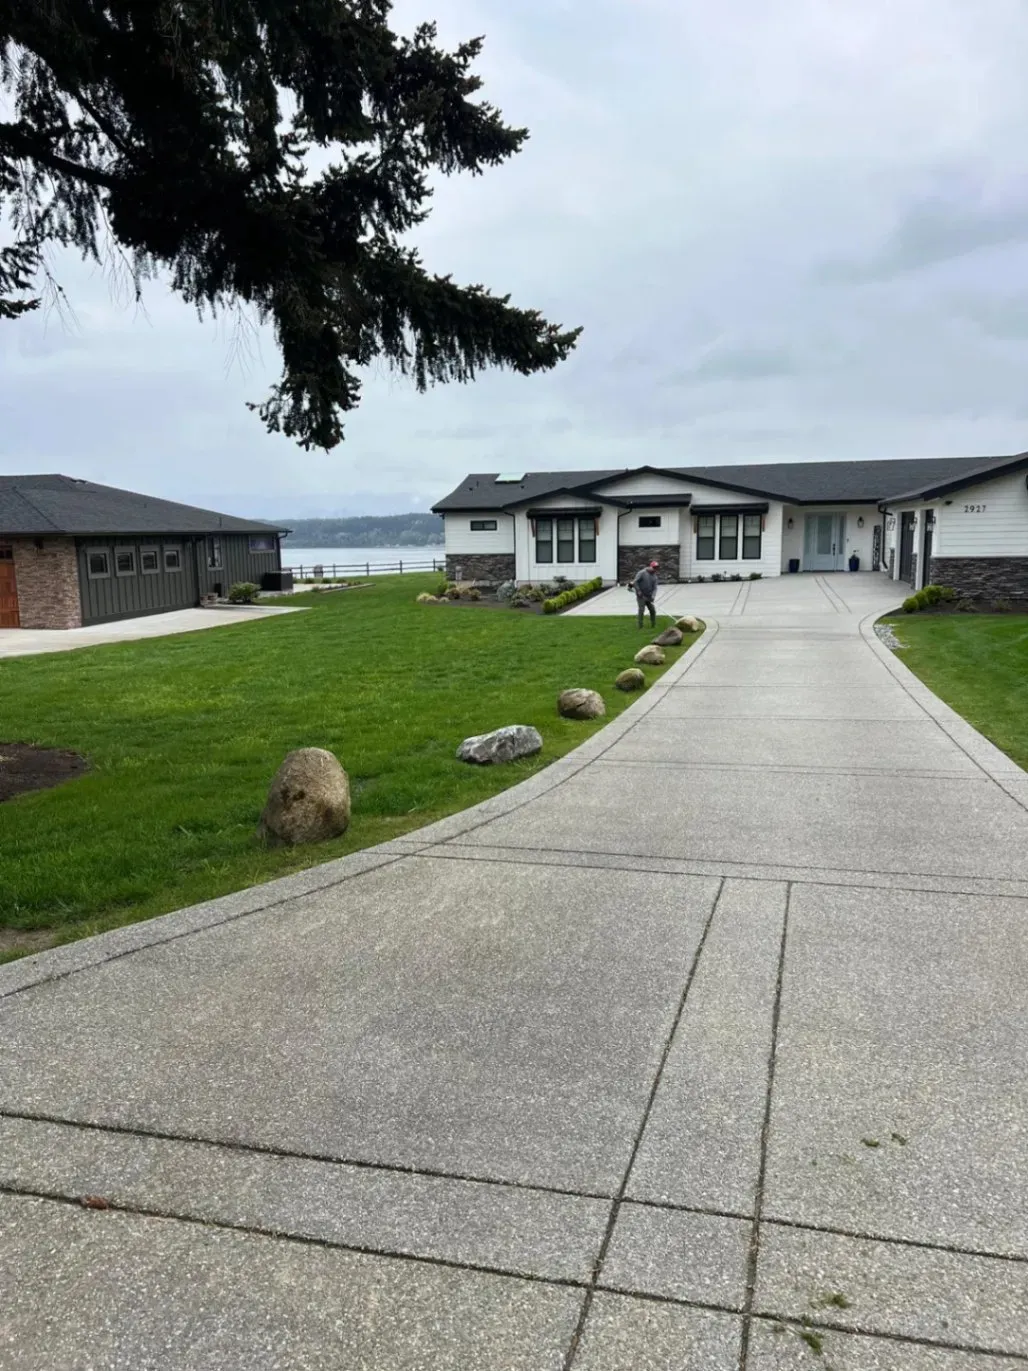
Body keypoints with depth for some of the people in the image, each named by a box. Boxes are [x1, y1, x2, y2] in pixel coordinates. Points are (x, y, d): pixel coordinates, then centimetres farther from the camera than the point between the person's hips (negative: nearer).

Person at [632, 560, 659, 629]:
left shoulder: (654, 576, 7)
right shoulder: (642, 573, -10)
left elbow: (655, 587, 3)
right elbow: (635, 582, -14)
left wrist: (653, 596, -12)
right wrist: (638, 591, -16)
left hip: (648, 597, 6)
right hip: (641, 596, -6)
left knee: (653, 610, 4)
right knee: (641, 609, -11)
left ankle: (653, 625, 15)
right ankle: (640, 625, -5)